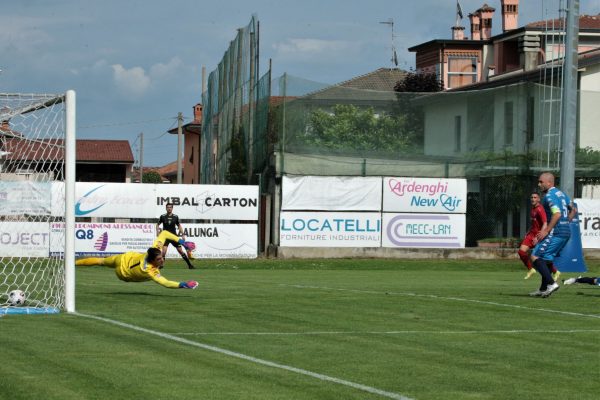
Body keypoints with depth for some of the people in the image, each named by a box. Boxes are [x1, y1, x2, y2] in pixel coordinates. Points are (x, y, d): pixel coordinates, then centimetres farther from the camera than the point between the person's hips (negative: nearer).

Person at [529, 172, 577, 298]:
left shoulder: (550, 195, -12)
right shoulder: (561, 193, 17)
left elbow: (557, 214, -23)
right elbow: (573, 210, 24)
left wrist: (546, 231, -21)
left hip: (556, 233, -10)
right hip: (566, 232, 10)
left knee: (535, 257, -8)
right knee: (546, 259, 18)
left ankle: (551, 283, -16)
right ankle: (543, 289, 20)